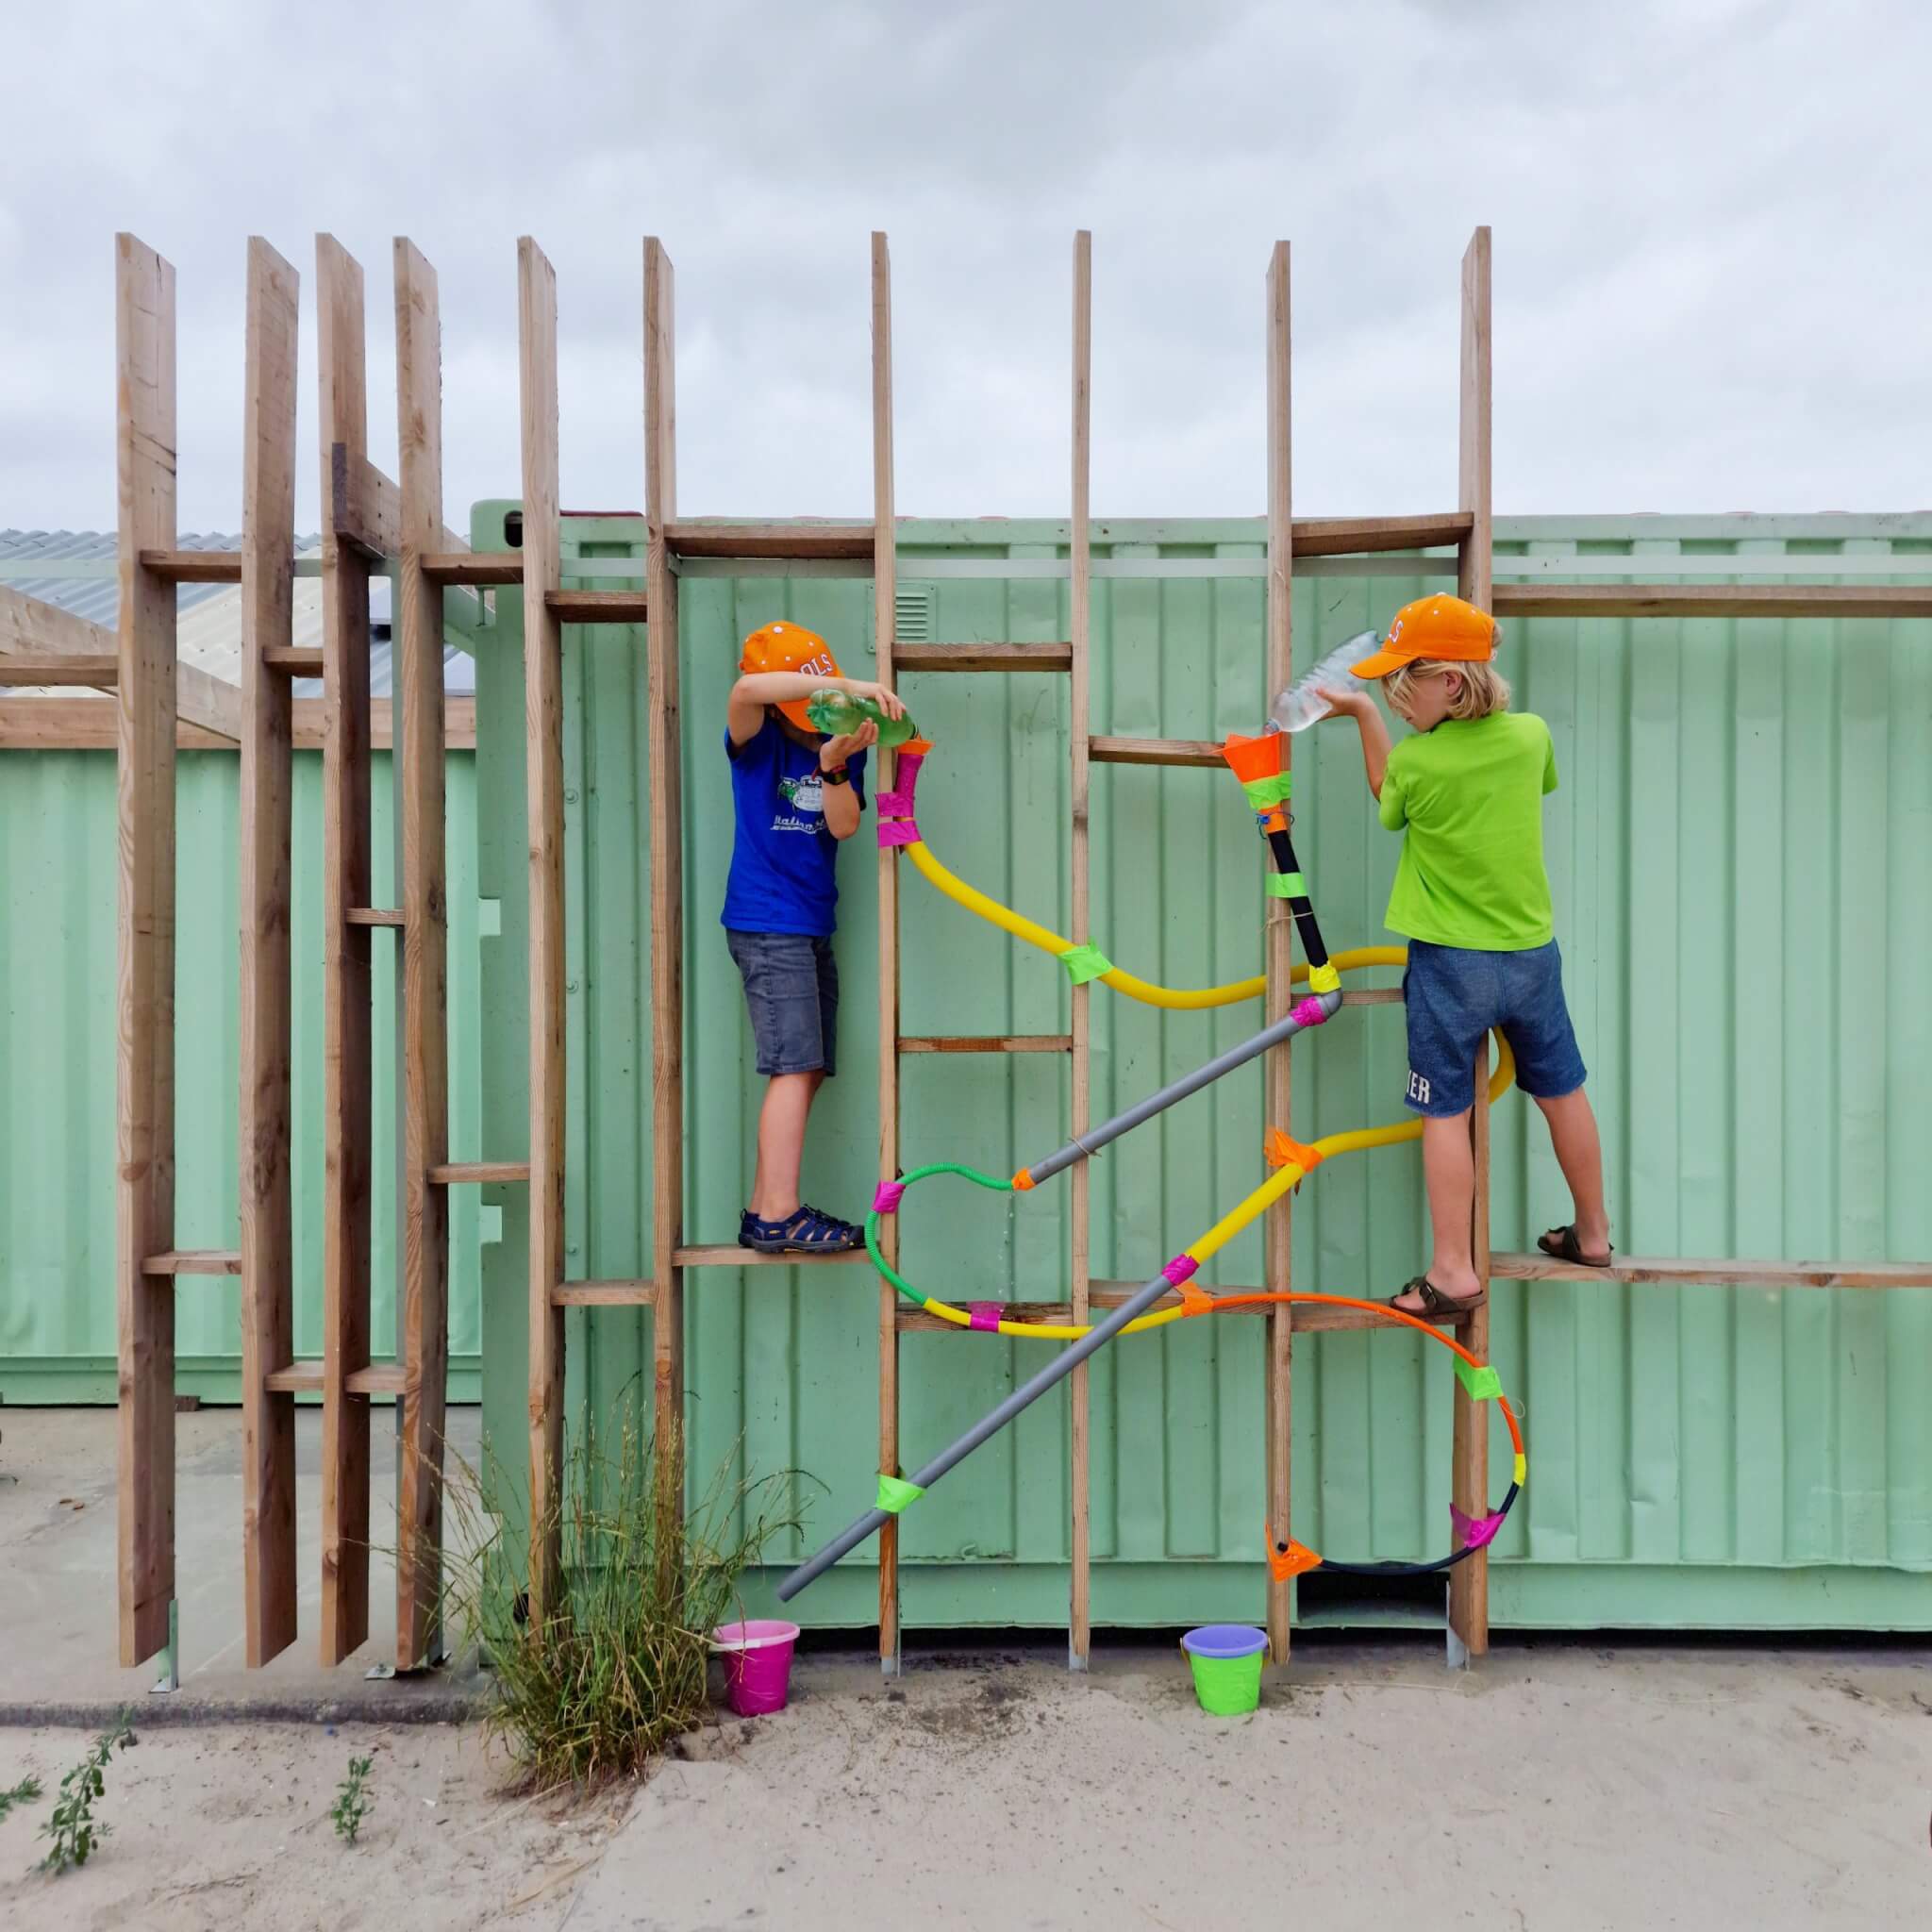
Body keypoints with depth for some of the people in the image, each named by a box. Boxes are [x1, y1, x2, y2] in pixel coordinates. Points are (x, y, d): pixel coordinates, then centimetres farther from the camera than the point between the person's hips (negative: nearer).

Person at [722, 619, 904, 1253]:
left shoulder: (845, 743, 9)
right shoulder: (757, 740, -5)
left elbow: (844, 826, -4)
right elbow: (748, 690, -28)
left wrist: (833, 766, -22)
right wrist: (849, 687, -32)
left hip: (812, 924, 7)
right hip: (766, 921, -7)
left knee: (809, 1071, 6)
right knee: (796, 1066, -12)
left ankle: (764, 1213, 13)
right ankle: (779, 1216, -8)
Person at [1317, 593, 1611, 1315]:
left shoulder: (1413, 762, -17)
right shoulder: (1531, 735, -5)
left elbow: (1388, 800, 6)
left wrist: (1365, 715, 10)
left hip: (1449, 961, -5)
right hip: (1533, 953, 5)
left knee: (1446, 1113, 5)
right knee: (1562, 1092, 19)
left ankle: (1454, 1270, 9)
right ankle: (1592, 1232, 35)